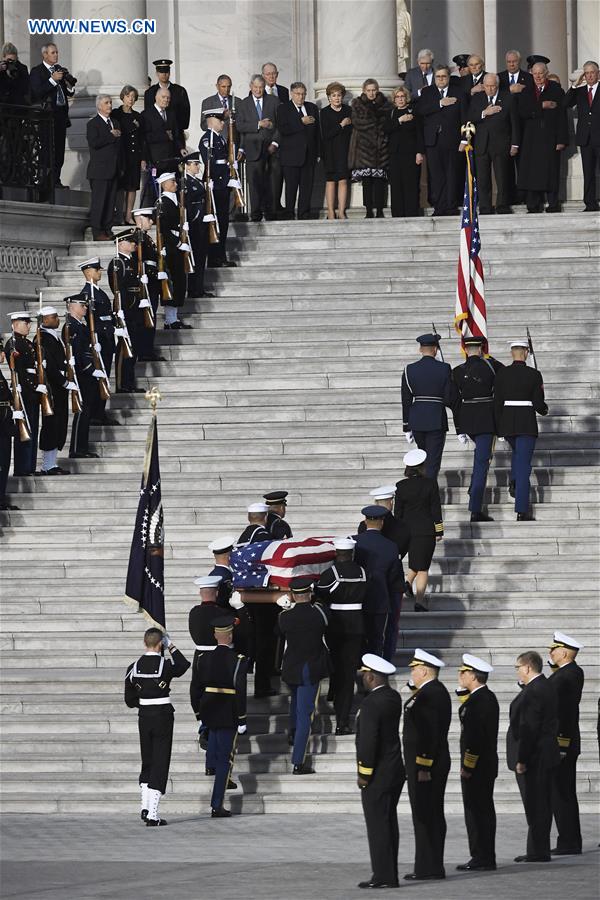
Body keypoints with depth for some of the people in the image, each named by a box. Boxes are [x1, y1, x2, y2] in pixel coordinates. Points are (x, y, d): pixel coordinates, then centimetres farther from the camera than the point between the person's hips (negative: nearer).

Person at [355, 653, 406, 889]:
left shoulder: (371, 704, -19)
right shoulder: (393, 697, 7)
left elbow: (368, 741, -21)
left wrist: (364, 774, -15)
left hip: (377, 775, -9)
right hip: (395, 771, 9)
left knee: (377, 824, -5)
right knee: (388, 823, 12)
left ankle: (383, 876, -5)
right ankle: (389, 874, 15)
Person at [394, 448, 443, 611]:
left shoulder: (401, 486, -3)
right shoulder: (430, 484, -9)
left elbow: (398, 511, 2)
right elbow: (436, 509, -7)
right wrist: (439, 531, 1)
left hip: (407, 530, 3)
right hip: (426, 530, -3)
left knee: (416, 562, 26)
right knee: (423, 567, 1)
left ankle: (409, 582, 4)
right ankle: (419, 601, -5)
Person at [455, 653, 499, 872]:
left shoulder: (481, 700, -19)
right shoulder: (486, 697, 13)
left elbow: (477, 736, -23)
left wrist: (467, 766, -20)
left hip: (477, 769, -10)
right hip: (483, 768, 10)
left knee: (478, 812, -7)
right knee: (482, 812, 13)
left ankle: (482, 859, -5)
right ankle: (483, 858, 18)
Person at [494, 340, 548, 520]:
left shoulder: (501, 374, -1)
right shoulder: (534, 375, -8)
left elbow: (497, 403, -1)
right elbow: (539, 404, -7)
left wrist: (498, 428, 7)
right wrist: (544, 410, 17)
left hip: (507, 423, 3)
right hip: (527, 423, -3)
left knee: (518, 453, 34)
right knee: (523, 464, 0)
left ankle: (514, 483, 13)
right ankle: (522, 511, -5)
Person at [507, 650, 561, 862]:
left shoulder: (532, 692, -19)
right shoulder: (547, 688, 13)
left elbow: (528, 728, -22)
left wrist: (521, 759, -20)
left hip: (534, 757, -10)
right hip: (547, 756, 10)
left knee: (535, 806, -6)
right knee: (542, 805, 13)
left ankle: (538, 852, -3)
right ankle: (539, 850, 19)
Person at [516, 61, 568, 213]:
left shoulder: (556, 91, 4)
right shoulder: (526, 92, 13)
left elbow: (562, 117, -1)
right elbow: (522, 111, -2)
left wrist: (561, 140, -8)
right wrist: (542, 106, -12)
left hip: (550, 138, -3)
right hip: (531, 139, 3)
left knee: (550, 171, -4)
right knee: (532, 171, -2)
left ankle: (553, 204, 1)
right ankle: (534, 205, 0)